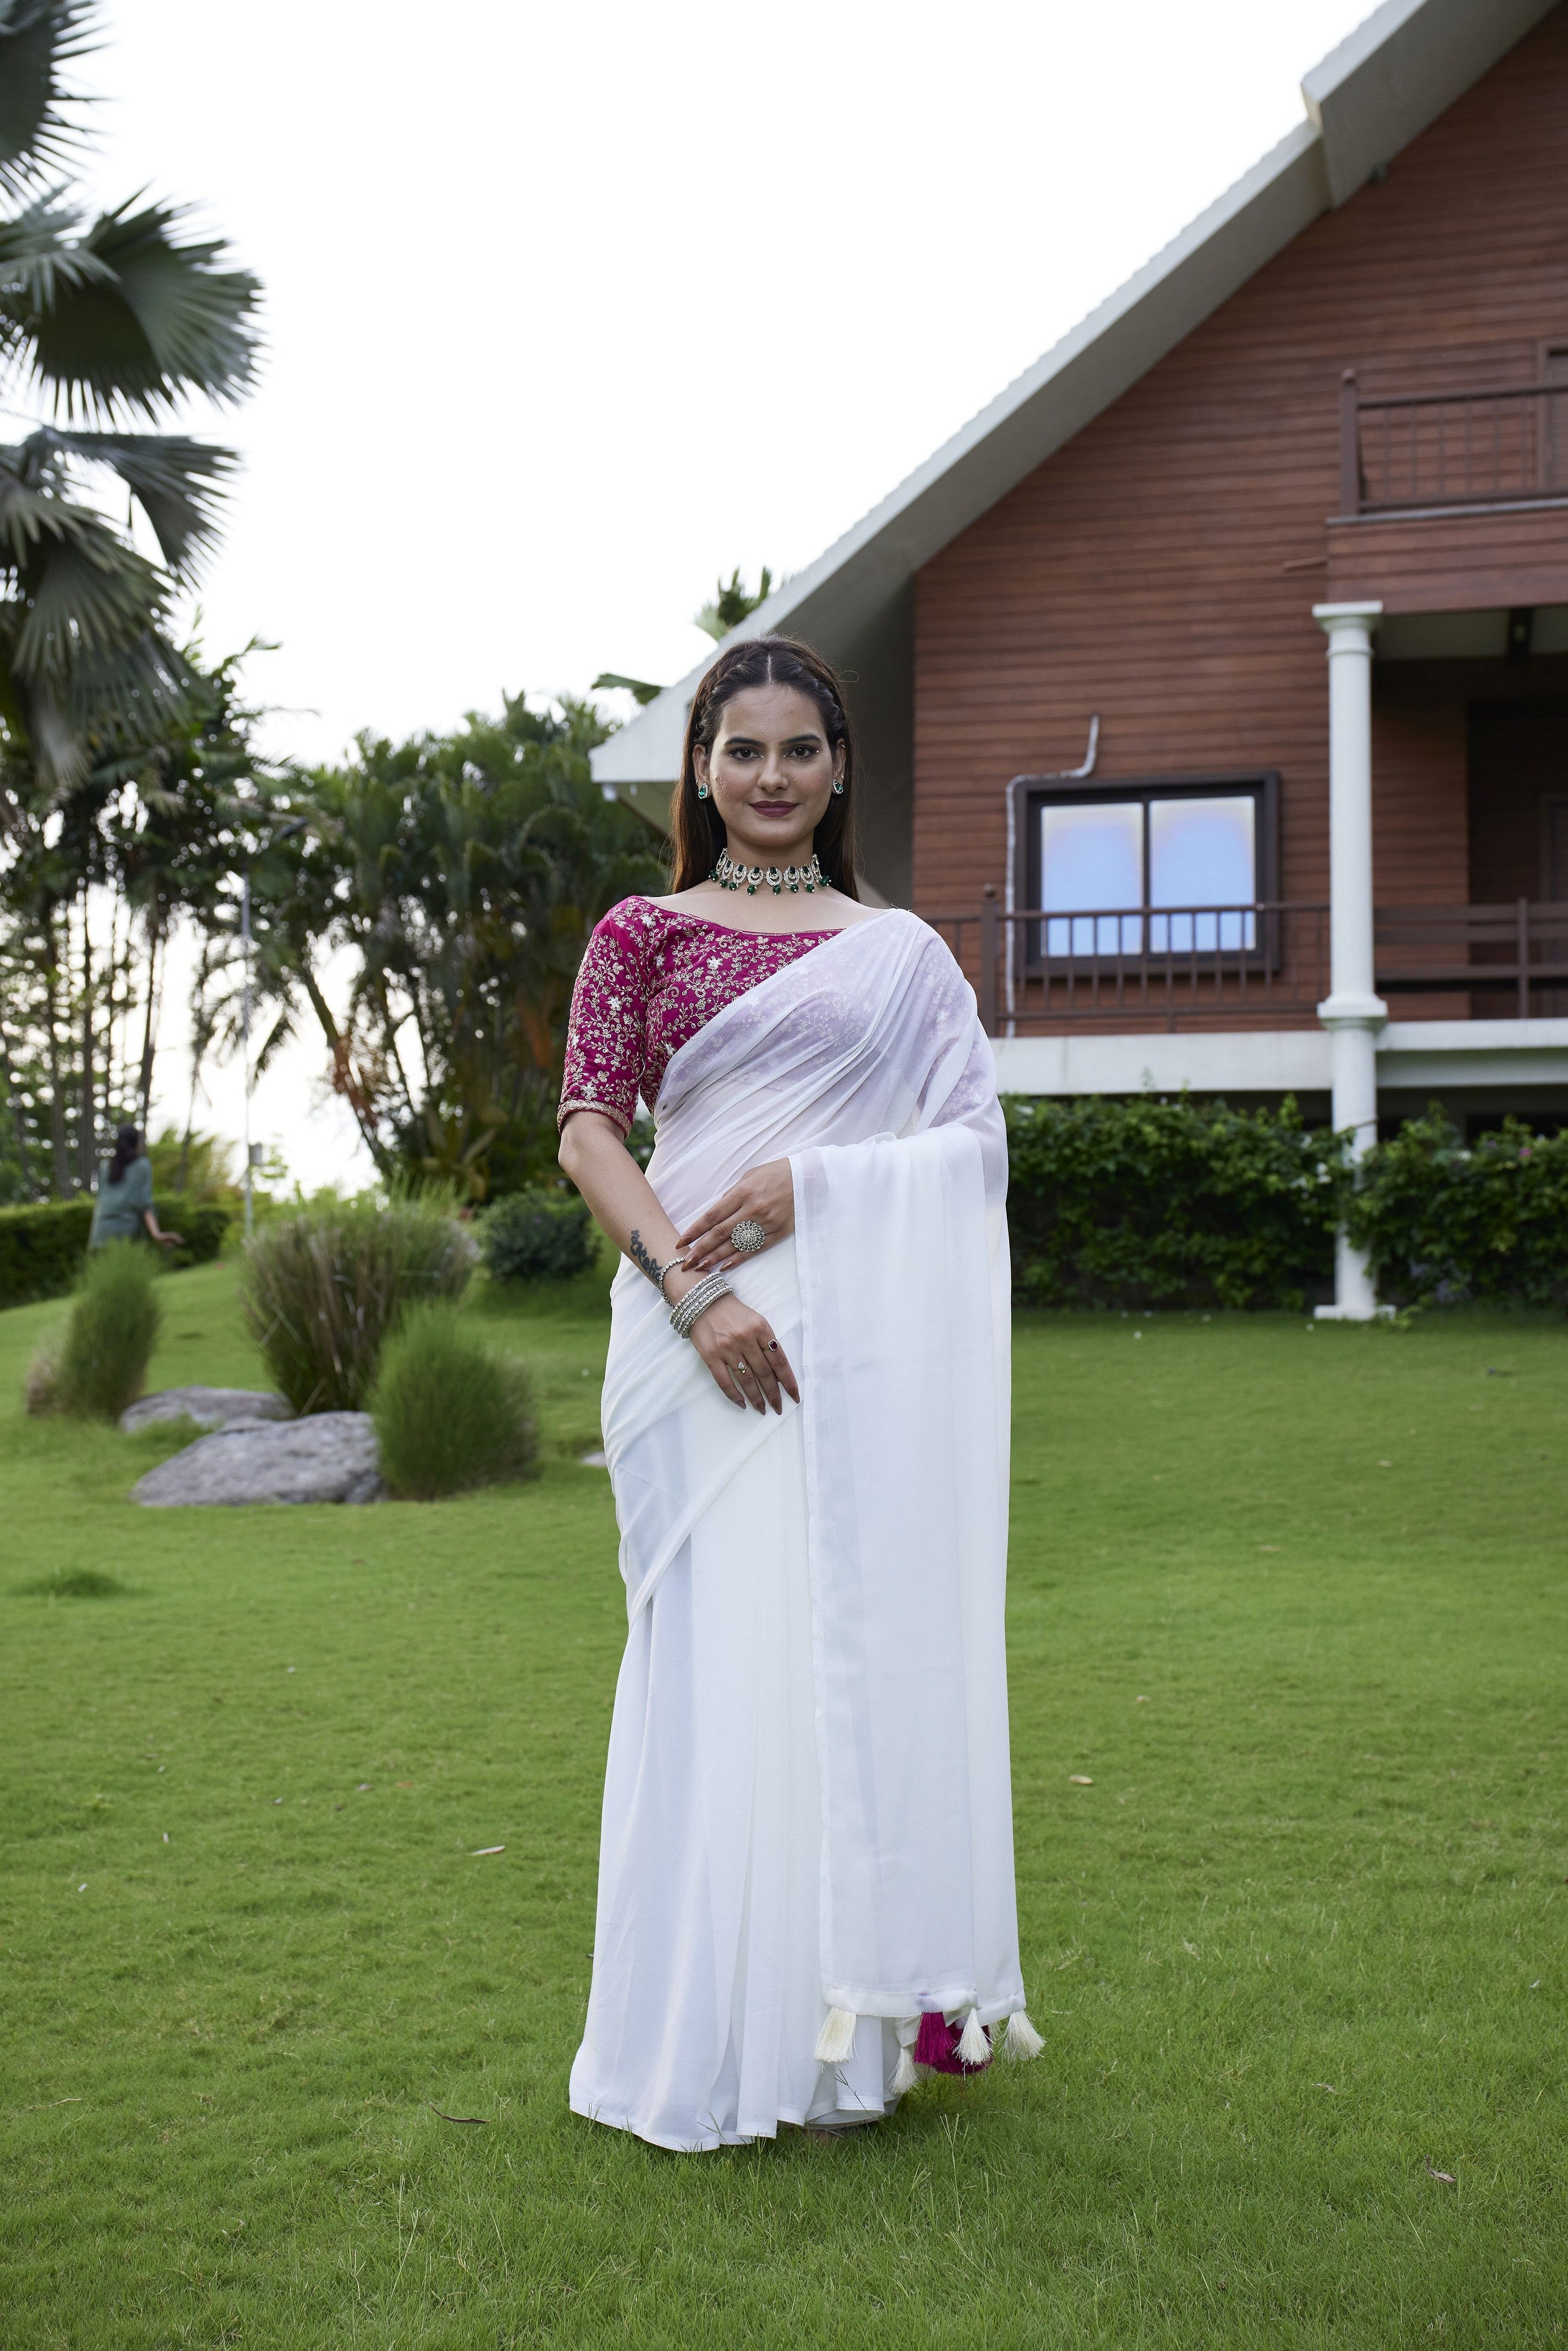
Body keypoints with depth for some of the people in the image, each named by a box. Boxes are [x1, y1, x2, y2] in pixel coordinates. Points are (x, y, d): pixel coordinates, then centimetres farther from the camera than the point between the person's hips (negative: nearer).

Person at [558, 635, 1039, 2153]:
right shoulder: (641, 935, 10)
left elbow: (973, 1141, 6)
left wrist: (808, 1182, -10)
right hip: (703, 1333, -1)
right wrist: (694, 1294, -15)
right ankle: (712, 2042, 11)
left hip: (864, 1336, 1)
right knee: (718, 1655, -2)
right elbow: (588, 1129, -1)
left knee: (866, 1643, 2)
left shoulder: (901, 950, 14)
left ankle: (856, 2023, 18)